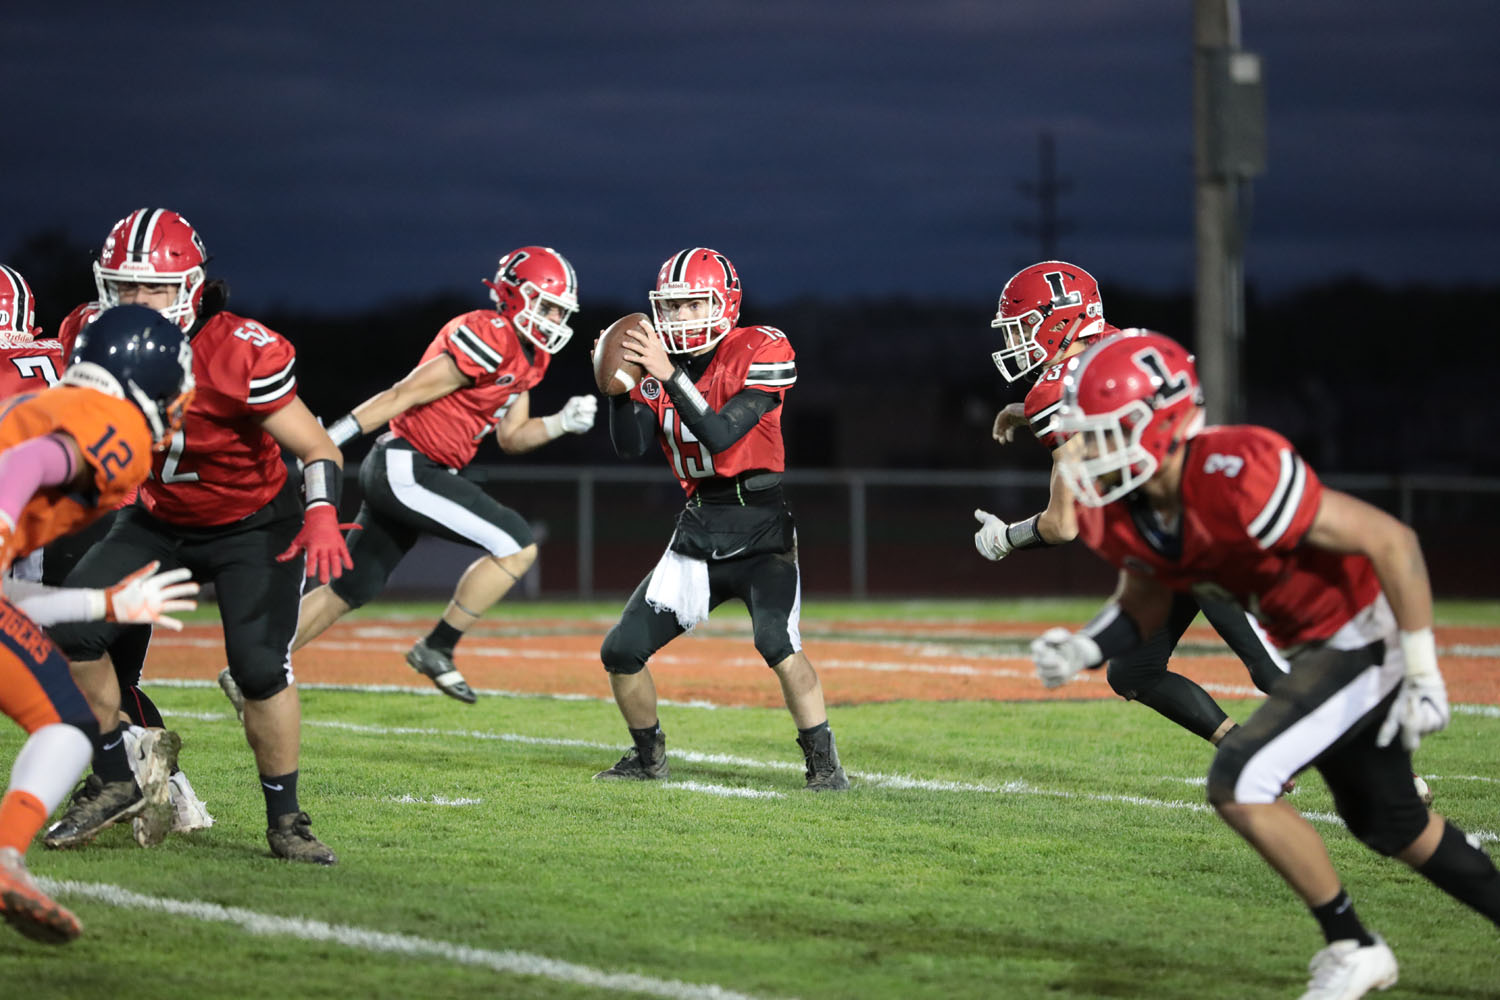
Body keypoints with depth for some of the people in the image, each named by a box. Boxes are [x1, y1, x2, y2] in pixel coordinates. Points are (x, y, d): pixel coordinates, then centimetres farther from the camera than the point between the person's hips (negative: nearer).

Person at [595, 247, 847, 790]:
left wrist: (669, 375, -28)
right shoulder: (662, 362, 6)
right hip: (697, 534, 6)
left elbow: (721, 435, -22)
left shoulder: (761, 353, -12)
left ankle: (824, 761, -16)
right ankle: (648, 756, 24)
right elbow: (630, 446, -4)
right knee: (621, 651, 1)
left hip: (760, 527, -6)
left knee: (776, 639, -29)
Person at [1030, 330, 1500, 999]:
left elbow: (1392, 541, -28)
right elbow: (1146, 605, 10)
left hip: (1364, 636, -9)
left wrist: (1424, 679, -24)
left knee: (1238, 785, -17)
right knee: (1388, 825, 20)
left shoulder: (1237, 479, -34)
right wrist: (1083, 650, -11)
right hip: (1309, 648, 9)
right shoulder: (1116, 512, -10)